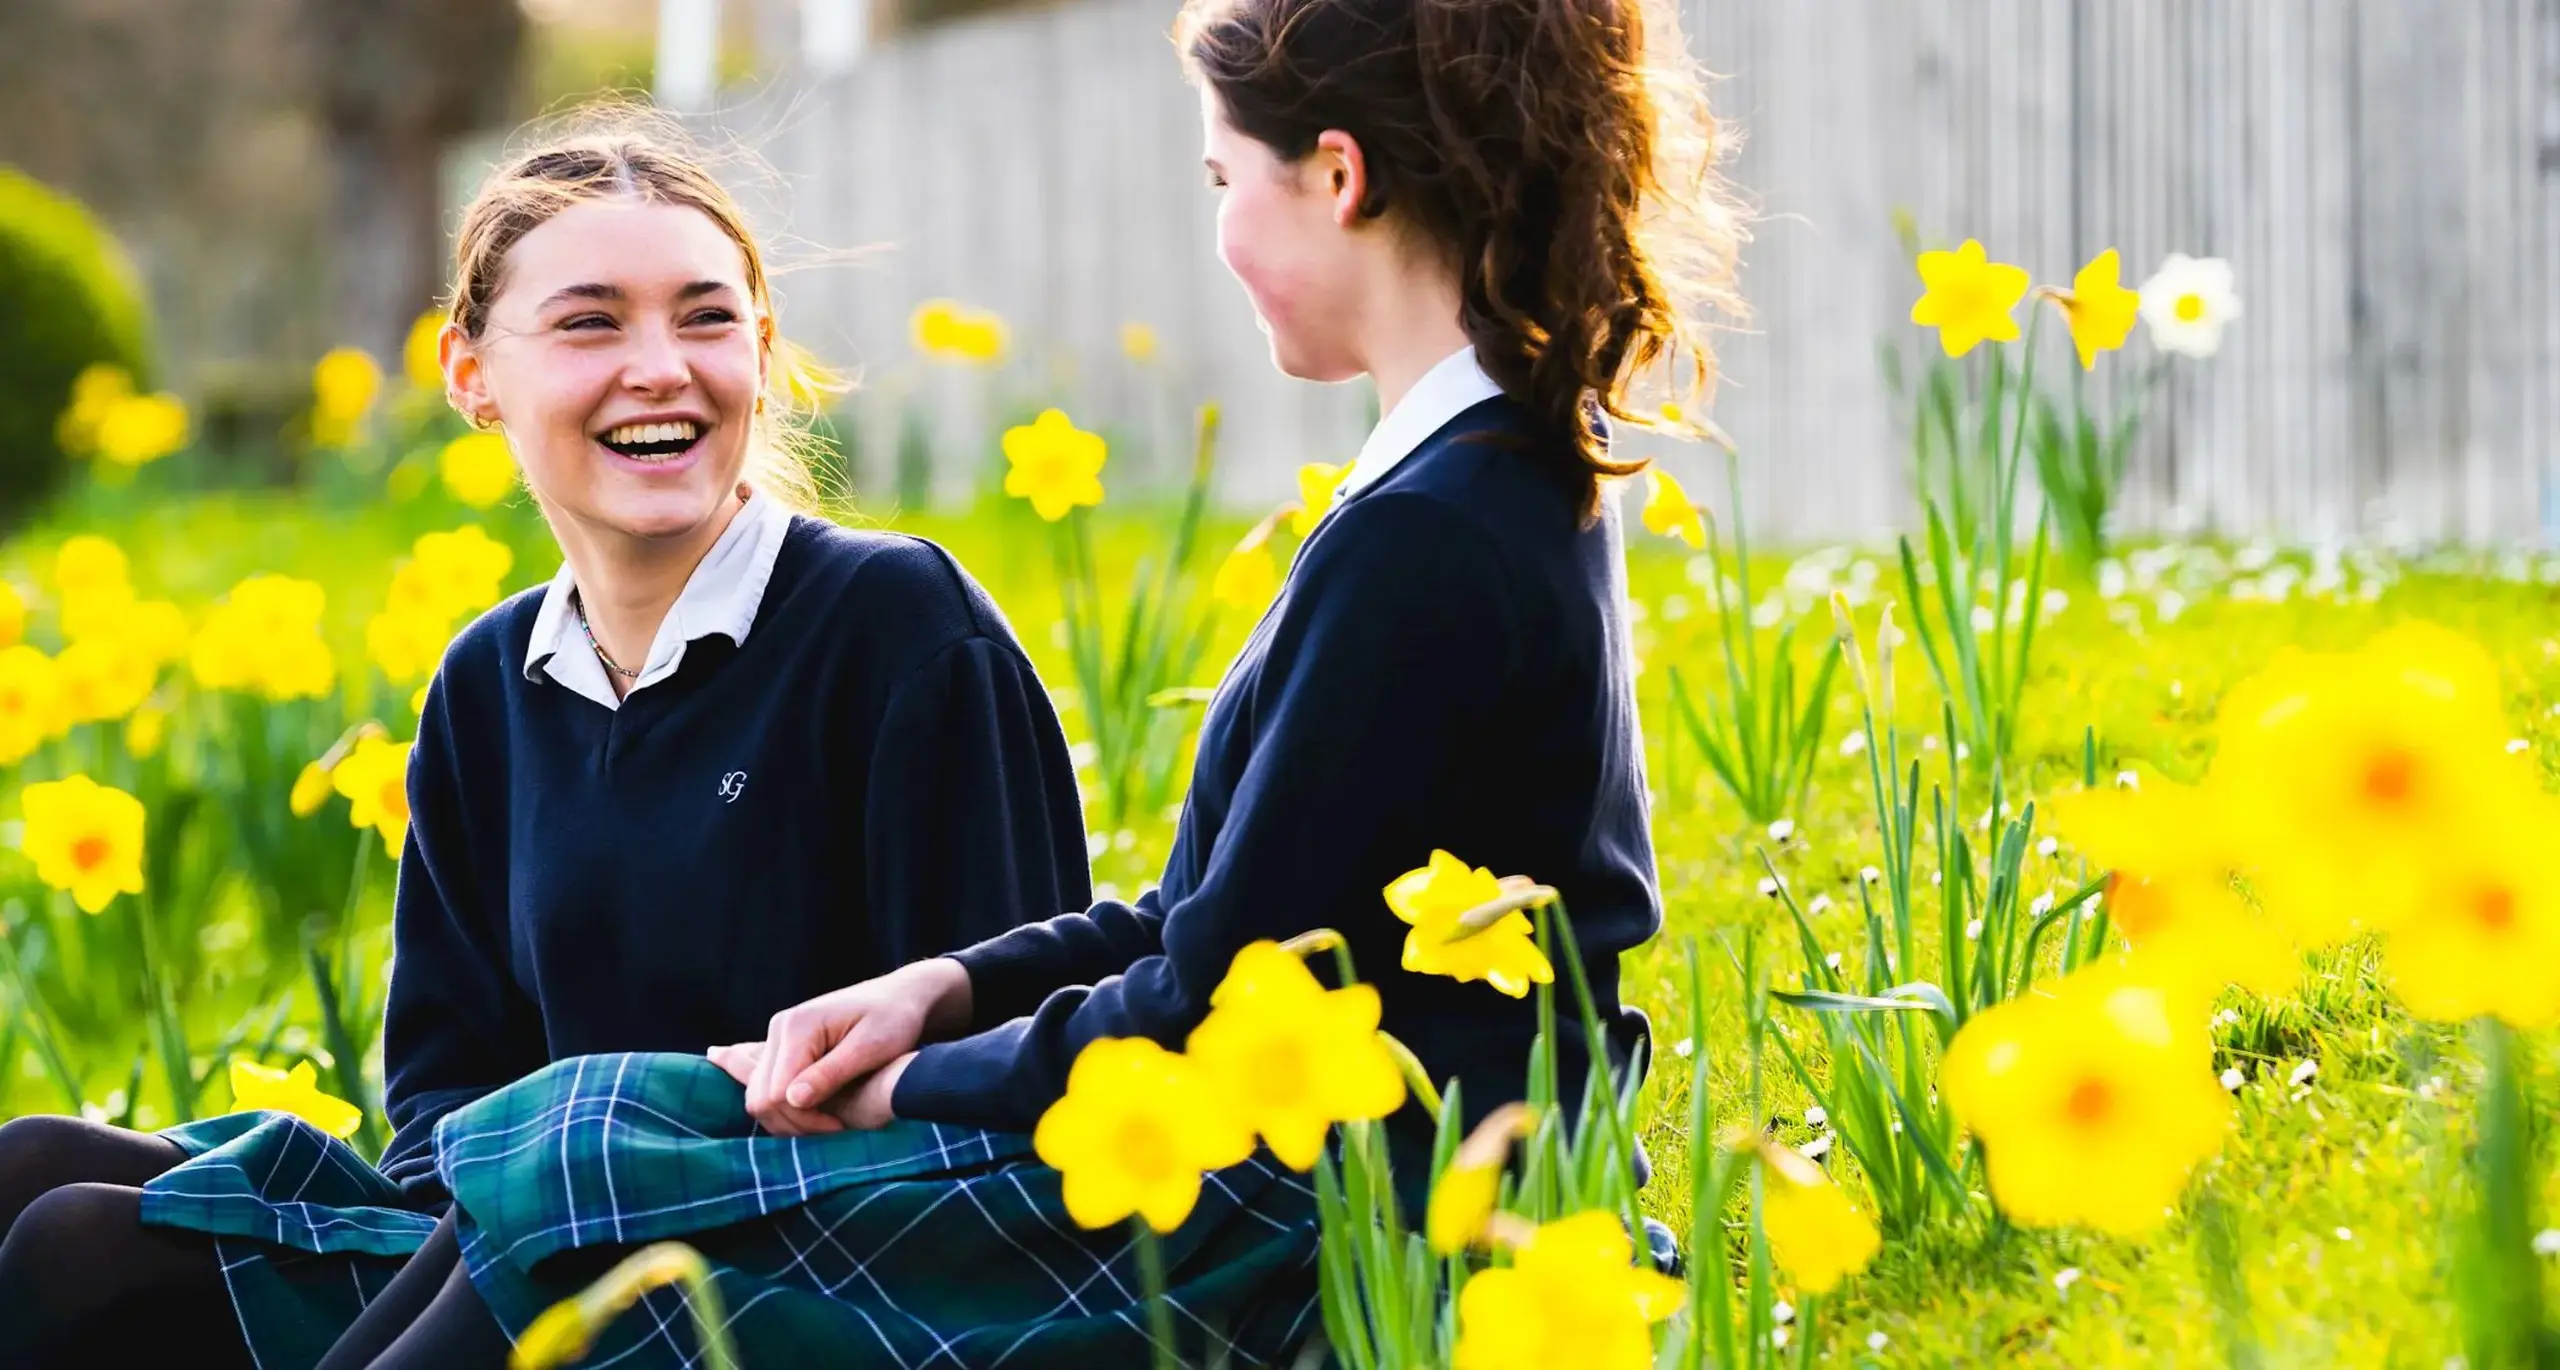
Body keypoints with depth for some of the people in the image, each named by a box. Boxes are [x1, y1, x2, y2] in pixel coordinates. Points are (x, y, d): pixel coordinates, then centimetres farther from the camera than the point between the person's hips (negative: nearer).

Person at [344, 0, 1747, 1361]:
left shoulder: (1423, 542, -20)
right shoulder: (1523, 493, 11)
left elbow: (1206, 1024, -19)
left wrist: (906, 1087, -4)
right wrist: (949, 987, 5)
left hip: (1306, 1256, -10)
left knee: (581, 1180, -8)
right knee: (580, 1126, 8)